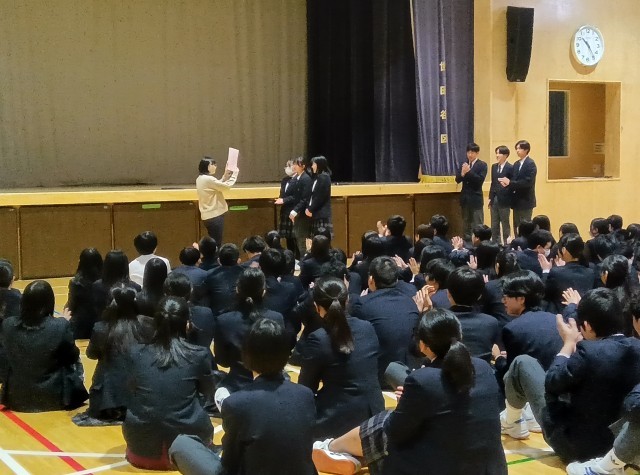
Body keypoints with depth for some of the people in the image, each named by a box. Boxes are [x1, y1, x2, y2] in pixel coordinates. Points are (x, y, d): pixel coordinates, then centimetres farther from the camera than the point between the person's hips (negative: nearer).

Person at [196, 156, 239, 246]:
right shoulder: (208, 179, -19)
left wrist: (225, 176, 13)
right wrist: (235, 174, -2)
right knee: (216, 243, -6)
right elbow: (227, 185, -15)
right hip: (214, 216, -10)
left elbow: (218, 186, 20)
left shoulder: (200, 179, 11)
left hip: (209, 216, 10)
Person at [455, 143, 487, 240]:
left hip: (476, 198, -5)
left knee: (477, 223, -5)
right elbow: (457, 179, 1)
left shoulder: (482, 165, -4)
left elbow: (480, 180, -17)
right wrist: (462, 173, -20)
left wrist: (469, 171, -24)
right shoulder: (463, 164, 8)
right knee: (466, 222, 12)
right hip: (465, 197, 5)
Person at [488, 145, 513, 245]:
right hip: (494, 200, 6)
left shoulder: (510, 168, -9)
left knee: (505, 224, 3)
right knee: (494, 225, 10)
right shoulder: (494, 166, 11)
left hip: (504, 200, -6)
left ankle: (506, 244, 10)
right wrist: (490, 198, 12)